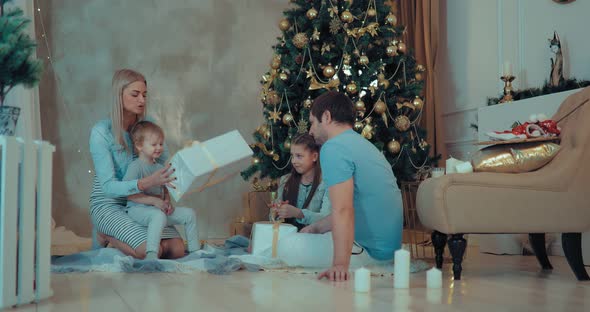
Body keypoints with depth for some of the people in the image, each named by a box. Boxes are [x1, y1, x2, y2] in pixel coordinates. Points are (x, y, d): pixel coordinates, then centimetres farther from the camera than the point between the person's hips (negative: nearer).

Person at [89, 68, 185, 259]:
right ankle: (105, 236, 4)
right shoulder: (101, 132, -16)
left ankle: (111, 236, 10)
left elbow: (166, 164, 1)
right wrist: (147, 183, -38)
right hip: (108, 204, -5)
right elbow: (108, 187, -22)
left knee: (177, 250, -13)